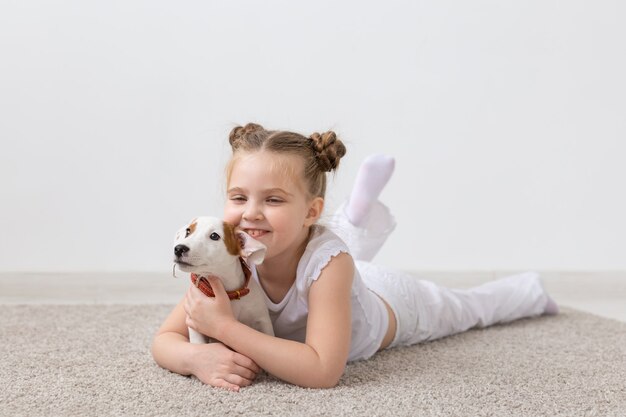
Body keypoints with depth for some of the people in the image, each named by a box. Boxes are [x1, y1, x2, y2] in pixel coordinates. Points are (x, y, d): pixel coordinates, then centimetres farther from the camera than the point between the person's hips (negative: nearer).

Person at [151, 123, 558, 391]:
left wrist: (225, 327, -55)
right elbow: (165, 339, -31)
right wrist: (199, 356, -54)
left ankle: (531, 289, 55)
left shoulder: (327, 259, -47)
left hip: (396, 304, -2)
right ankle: (362, 217, 35)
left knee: (470, 307, 28)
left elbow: (323, 371, -52)